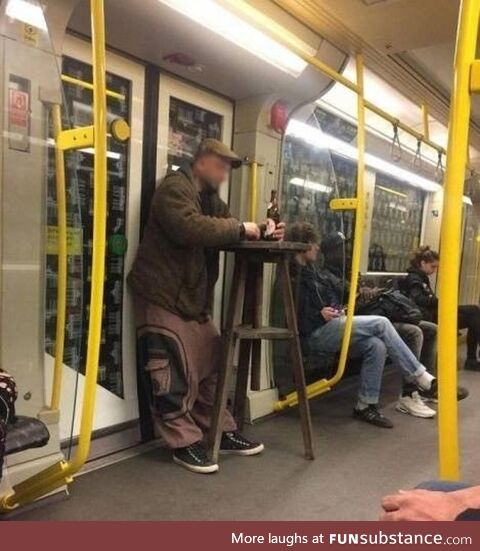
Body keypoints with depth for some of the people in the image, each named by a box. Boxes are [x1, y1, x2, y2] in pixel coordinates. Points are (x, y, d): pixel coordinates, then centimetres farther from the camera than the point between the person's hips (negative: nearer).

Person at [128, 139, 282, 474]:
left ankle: (223, 433, 24)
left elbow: (226, 234, 16)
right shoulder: (174, 188, -12)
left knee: (212, 367, 12)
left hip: (195, 299, 10)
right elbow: (190, 228, -30)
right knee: (175, 374, -5)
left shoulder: (211, 199, 19)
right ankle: (184, 443, 8)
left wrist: (263, 233, -3)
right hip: (163, 298, -9)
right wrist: (240, 228, -22)